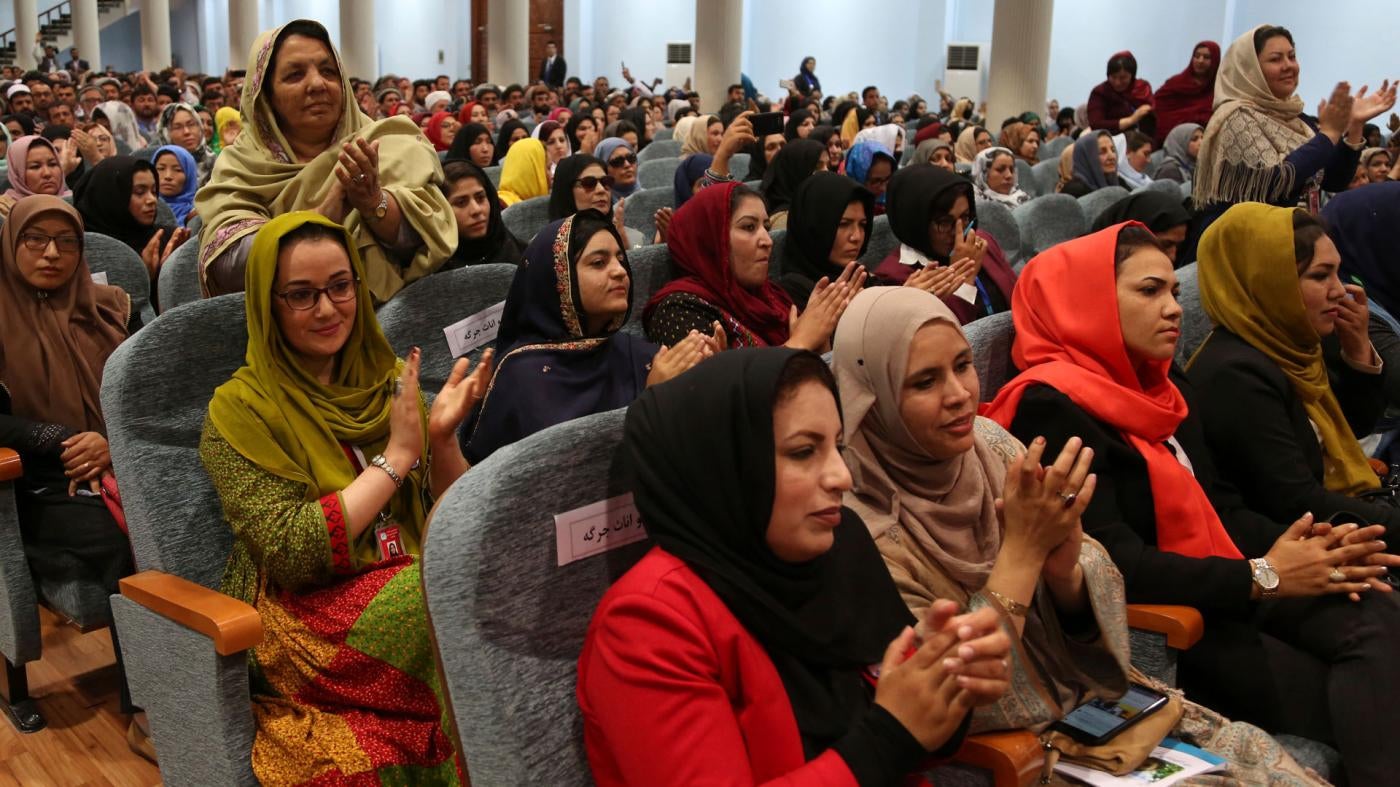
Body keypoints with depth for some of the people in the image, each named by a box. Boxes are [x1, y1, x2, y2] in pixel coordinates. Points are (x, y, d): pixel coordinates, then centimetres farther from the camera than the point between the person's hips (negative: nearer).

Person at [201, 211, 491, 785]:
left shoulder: (389, 380, 10)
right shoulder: (240, 409, -4)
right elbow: (290, 553, -15)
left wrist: (442, 438, -10)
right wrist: (396, 455, -13)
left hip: (413, 589, 5)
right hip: (310, 620, -4)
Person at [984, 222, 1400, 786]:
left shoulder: (1161, 386, 16)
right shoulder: (1054, 409, -15)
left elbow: (1217, 505, 14)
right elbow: (1113, 564, -22)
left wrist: (1300, 548, -7)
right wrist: (1261, 577, -19)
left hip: (1227, 590, 8)